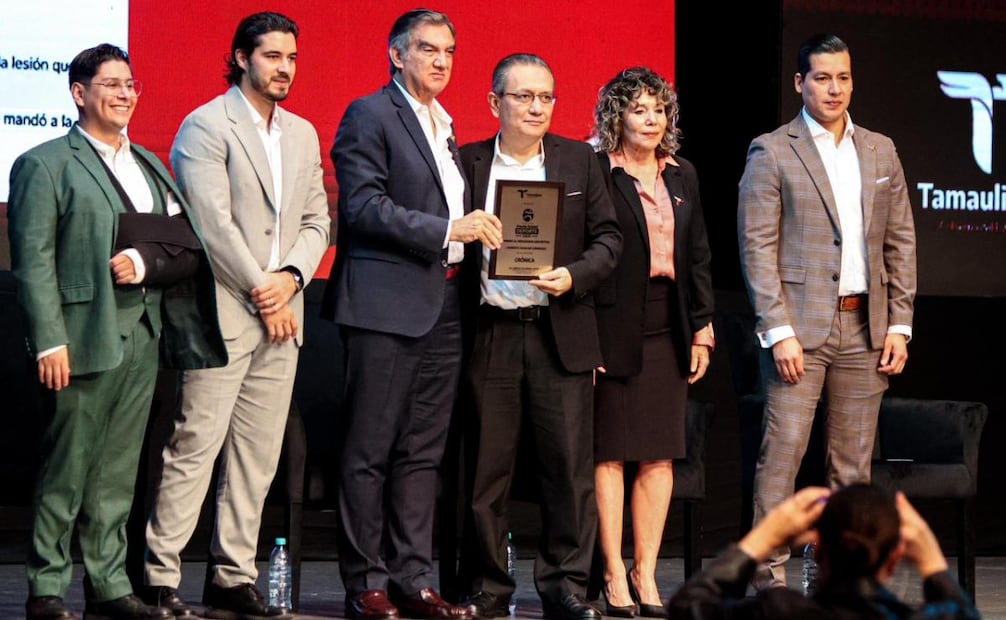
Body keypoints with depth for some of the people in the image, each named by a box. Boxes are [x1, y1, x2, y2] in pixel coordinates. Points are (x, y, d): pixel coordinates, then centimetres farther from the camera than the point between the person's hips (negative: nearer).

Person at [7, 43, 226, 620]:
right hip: (85, 336, -6)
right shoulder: (44, 165, -1)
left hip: (145, 334, 6)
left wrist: (146, 263, -5)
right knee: (67, 470, -4)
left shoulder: (149, 165, 19)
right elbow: (34, 261, -8)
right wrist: (50, 341, -16)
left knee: (119, 472, 9)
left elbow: (189, 246, 16)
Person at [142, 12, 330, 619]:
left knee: (258, 454, 6)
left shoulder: (303, 134, 18)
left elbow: (317, 220, 16)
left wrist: (290, 278, -2)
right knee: (195, 446, -9)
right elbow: (212, 222, -12)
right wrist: (259, 290, -11)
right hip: (222, 312, -7)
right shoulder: (206, 126, -4)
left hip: (280, 315, 7)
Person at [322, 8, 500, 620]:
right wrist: (447, 230, -18)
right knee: (371, 450, -2)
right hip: (387, 303, -8)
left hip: (443, 307, 8)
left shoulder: (444, 127, 20)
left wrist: (478, 233, 7)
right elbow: (364, 207, -14)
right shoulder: (370, 116, -5)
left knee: (424, 453, 8)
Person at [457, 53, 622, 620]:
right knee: (487, 467, 3)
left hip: (560, 333, 1)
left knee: (569, 464, -1)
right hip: (490, 335, -1)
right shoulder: (468, 163, 6)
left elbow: (608, 237, 7)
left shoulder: (579, 160, 9)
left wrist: (573, 276, -9)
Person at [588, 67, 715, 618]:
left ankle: (646, 574, 10)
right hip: (614, 328, -6)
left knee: (659, 457, 5)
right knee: (610, 453, -2)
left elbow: (698, 256, 17)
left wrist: (702, 329, 11)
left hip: (668, 329, 6)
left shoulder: (681, 176, 14)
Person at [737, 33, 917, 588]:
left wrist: (899, 324, 6)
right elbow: (757, 247, -6)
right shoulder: (771, 153, -1)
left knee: (853, 459, 5)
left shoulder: (880, 152, 14)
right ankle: (770, 572, -7)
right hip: (799, 325, -5)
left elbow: (901, 242, 15)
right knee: (783, 446, -10)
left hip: (864, 327, 5)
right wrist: (778, 331, -14)